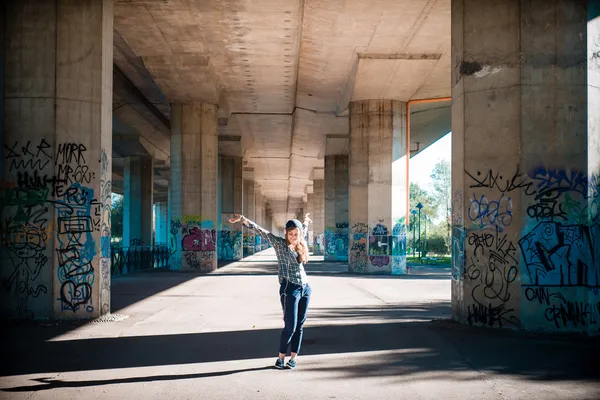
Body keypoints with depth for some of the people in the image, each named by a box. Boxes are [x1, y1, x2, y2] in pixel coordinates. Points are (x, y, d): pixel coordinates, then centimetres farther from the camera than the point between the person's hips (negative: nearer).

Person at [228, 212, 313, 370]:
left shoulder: (300, 244, 11)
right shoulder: (279, 243, -3)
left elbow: (304, 230, 35)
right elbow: (260, 231, -14)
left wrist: (305, 221, 54)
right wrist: (243, 219, -25)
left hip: (305, 288, 6)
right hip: (290, 288, -6)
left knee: (299, 325, 8)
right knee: (290, 326, -6)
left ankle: (294, 357, 17)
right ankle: (281, 357, 10)